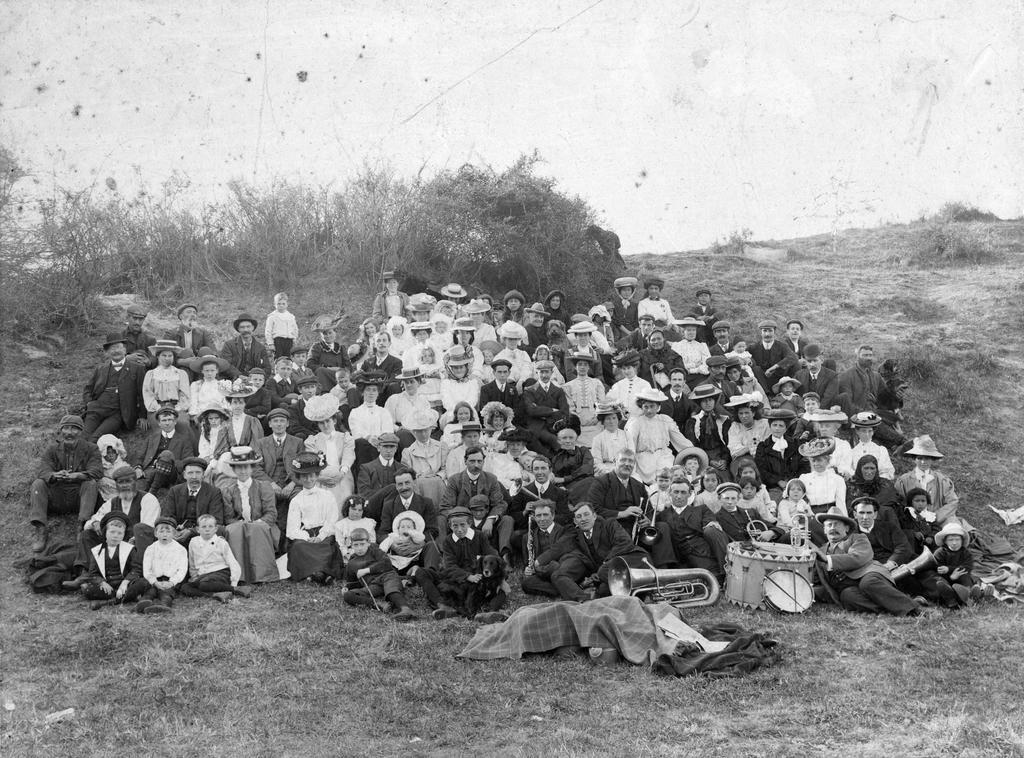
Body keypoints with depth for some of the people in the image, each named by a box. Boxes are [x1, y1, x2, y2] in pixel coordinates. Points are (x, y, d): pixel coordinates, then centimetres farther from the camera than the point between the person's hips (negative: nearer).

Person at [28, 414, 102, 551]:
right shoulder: (52, 450, 11)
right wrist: (54, 475, -33)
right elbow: (42, 470, -6)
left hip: (79, 495, -2)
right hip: (56, 497, 2)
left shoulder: (91, 449, 6)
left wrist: (77, 475, -33)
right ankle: (40, 530, -30)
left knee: (91, 483, -30)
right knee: (38, 484, -21)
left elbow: (96, 471, -11)